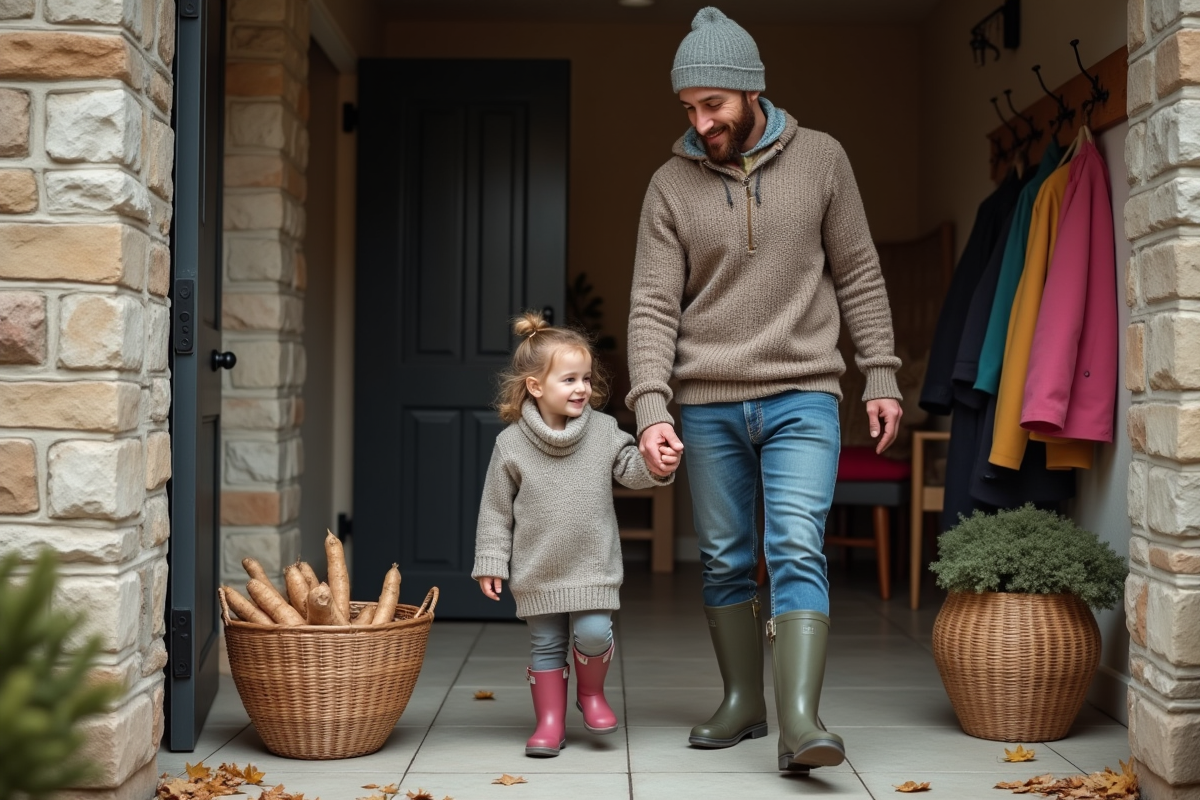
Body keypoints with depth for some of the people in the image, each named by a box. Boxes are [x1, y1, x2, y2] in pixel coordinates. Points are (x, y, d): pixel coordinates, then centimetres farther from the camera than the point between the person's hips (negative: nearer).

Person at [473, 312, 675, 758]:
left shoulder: (603, 430, -3)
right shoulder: (510, 444, -7)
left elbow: (629, 468, 5)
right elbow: (496, 509, -1)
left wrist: (657, 466, -17)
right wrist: (491, 562, -2)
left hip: (593, 565, 1)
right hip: (537, 571, 0)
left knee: (593, 633, -11)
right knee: (546, 647, 7)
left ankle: (591, 693, 19)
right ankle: (550, 724, 21)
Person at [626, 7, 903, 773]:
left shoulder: (821, 159, 2)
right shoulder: (672, 184, 2)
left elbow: (859, 275, 6)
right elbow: (653, 305, -3)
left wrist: (882, 376, 1)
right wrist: (651, 408, -14)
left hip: (802, 397, -2)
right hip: (709, 403, 2)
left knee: (797, 551, -13)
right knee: (726, 562, 10)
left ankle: (800, 720, -17)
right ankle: (743, 701, 24)